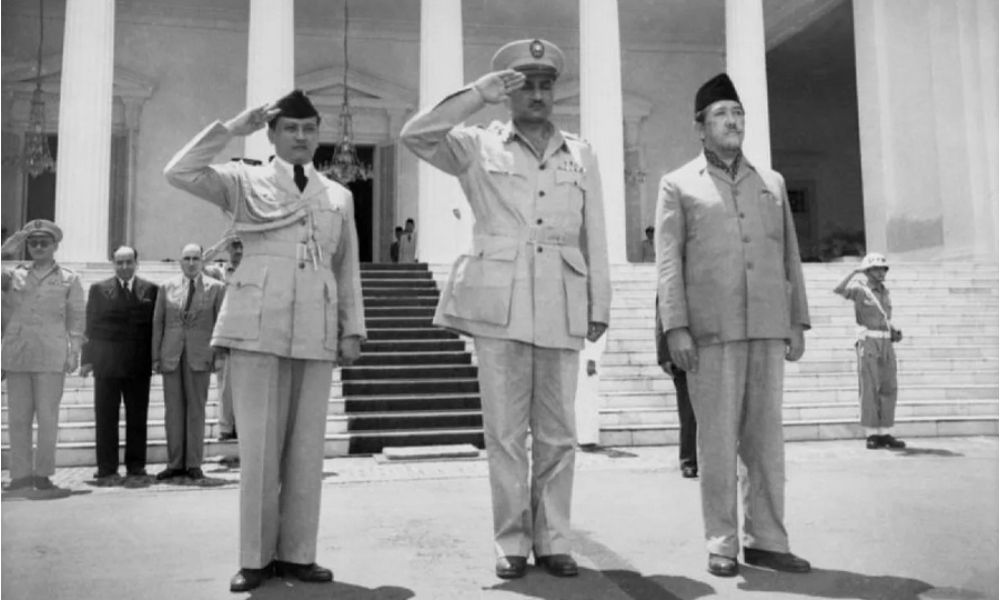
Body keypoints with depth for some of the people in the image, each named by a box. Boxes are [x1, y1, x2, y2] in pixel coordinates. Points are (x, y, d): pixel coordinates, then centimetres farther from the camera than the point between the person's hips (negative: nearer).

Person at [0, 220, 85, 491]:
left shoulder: (69, 279, 8)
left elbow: (76, 319, 6)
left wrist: (74, 352, -3)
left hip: (51, 357, -2)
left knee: (47, 418, -3)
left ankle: (43, 474, 6)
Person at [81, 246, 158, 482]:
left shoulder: (151, 290, 6)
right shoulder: (99, 289, 6)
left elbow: (156, 326, 4)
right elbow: (89, 326, 4)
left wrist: (156, 358, -2)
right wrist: (87, 359, -2)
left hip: (139, 365, 0)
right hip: (106, 364, 0)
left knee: (137, 418, 6)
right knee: (106, 418, 3)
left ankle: (136, 466, 15)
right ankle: (107, 469, 10)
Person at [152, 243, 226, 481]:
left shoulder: (216, 287, 2)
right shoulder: (167, 287, 9)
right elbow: (157, 323, 9)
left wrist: (219, 356, -4)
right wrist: (155, 356, 4)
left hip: (199, 355, -2)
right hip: (171, 355, 2)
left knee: (196, 409, 2)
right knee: (173, 410, 5)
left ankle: (194, 464, 9)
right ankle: (175, 463, 13)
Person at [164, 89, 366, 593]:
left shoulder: (339, 196, 17)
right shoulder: (243, 182, 10)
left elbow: (348, 269, 15)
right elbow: (178, 173, -4)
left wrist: (353, 329, 8)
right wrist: (233, 129, -1)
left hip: (316, 332, 3)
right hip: (256, 326, -2)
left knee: (307, 445, 4)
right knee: (259, 444, -2)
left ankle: (296, 553, 14)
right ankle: (256, 556, 10)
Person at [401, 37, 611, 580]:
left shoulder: (581, 155, 15)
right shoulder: (479, 147, 8)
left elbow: (594, 236, 12)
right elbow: (415, 135, -7)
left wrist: (600, 305, 7)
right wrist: (479, 94, -9)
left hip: (561, 307, 2)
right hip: (499, 304, -2)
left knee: (558, 432, 5)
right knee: (505, 431, 2)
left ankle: (552, 541, 17)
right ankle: (511, 543, 13)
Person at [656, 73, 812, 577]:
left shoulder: (771, 182, 18)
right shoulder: (678, 185, 7)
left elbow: (789, 257, 16)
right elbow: (668, 262, -1)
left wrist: (798, 321, 9)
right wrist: (675, 327, -10)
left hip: (767, 329, 4)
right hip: (711, 331, -3)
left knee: (765, 437, 6)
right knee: (717, 438, 0)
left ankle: (766, 540, 15)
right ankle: (721, 545, 9)